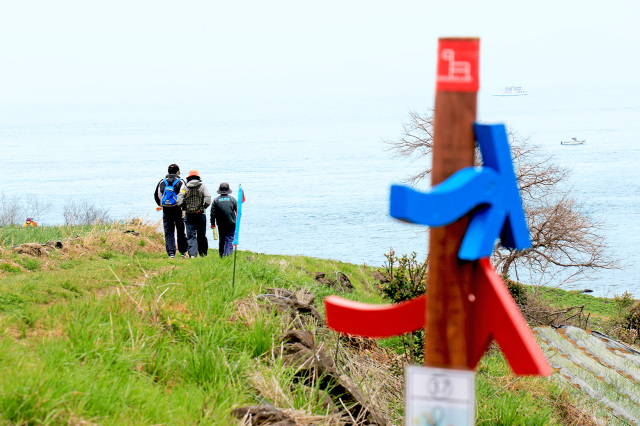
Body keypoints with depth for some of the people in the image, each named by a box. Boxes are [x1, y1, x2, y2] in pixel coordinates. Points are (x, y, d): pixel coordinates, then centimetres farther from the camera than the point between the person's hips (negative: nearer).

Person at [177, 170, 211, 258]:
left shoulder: (185, 187, 3)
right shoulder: (202, 186, 3)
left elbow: (179, 201, -7)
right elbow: (208, 199, -8)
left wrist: (185, 208, 8)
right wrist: (204, 207, 7)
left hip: (189, 214, 0)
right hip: (200, 214, 0)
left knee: (191, 235, 2)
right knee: (202, 235, 10)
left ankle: (192, 254, -9)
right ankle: (203, 254, 15)